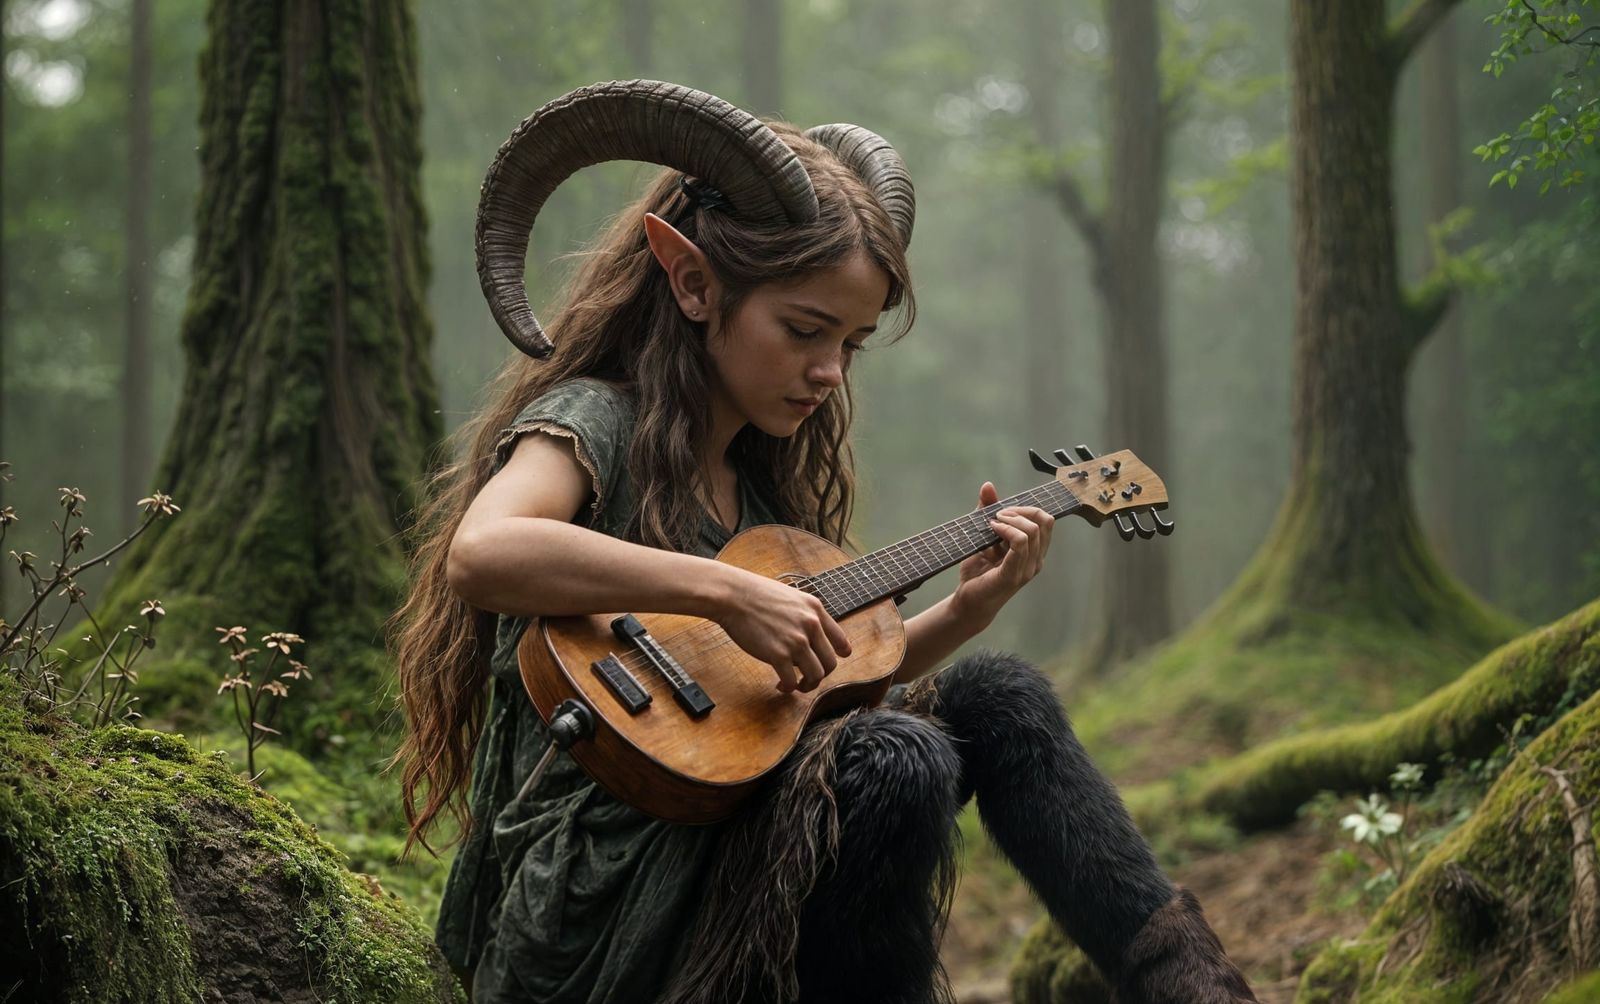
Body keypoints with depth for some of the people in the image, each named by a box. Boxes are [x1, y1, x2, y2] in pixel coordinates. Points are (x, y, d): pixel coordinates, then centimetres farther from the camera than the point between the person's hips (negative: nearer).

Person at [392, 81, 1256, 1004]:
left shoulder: (756, 475, 14)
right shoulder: (592, 423, -10)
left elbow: (829, 687, 20)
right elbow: (479, 553, -34)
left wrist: (967, 609, 7)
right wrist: (728, 593, -34)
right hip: (588, 914, -8)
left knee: (997, 701, 1)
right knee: (895, 762, -29)